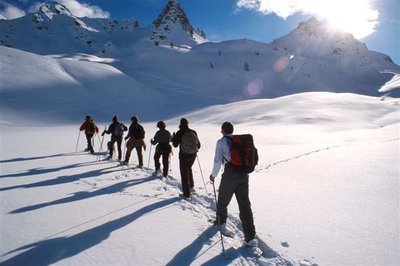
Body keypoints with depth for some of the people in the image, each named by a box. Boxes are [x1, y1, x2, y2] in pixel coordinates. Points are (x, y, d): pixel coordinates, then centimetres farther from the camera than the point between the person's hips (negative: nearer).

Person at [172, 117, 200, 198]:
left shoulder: (179, 133, -12)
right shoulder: (193, 132, -3)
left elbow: (175, 144, -7)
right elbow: (198, 144, 2)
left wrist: (173, 138, 11)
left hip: (184, 156, -4)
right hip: (193, 155, 4)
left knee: (184, 173, 7)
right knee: (189, 169, 29)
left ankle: (186, 193, 11)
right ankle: (191, 187, 30)